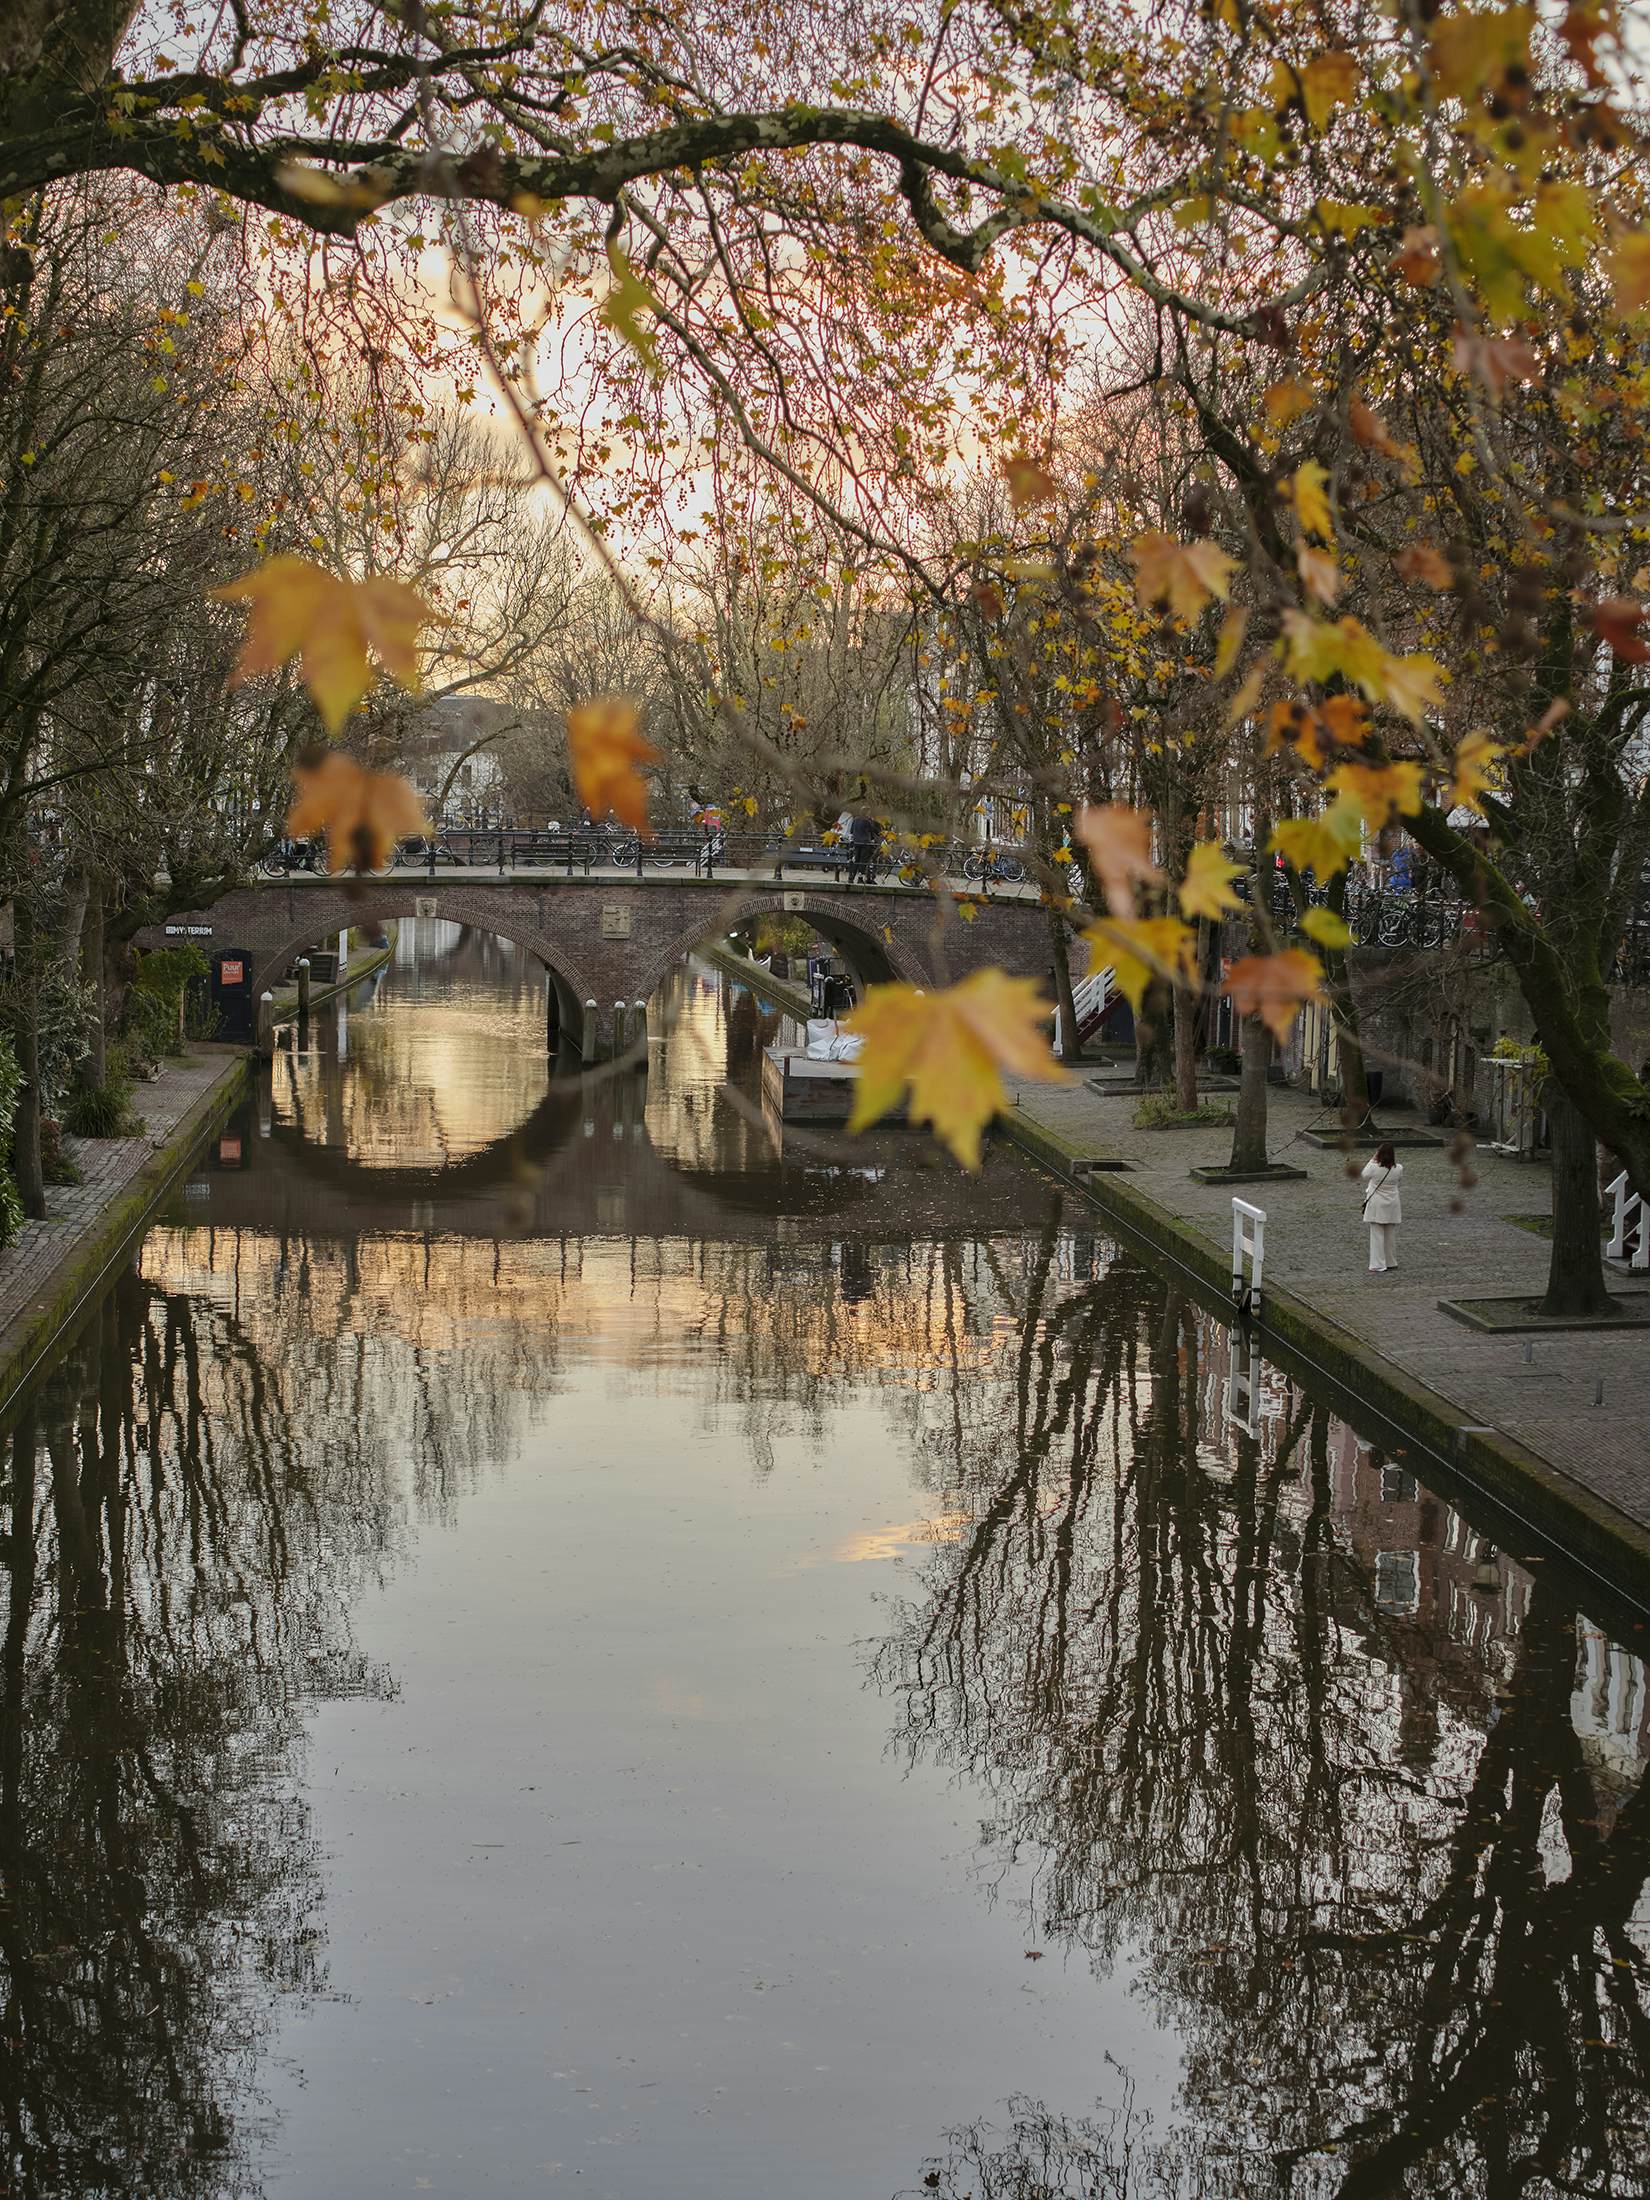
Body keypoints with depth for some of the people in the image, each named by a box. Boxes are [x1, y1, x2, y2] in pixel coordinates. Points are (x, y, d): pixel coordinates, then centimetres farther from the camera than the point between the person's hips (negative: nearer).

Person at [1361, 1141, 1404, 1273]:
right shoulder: (1398, 1169, -9)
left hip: (1376, 1206, -4)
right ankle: (1391, 1262, 29)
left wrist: (1372, 1160, 7)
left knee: (1376, 1236, 0)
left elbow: (1364, 1175, 3)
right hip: (1392, 1206, 4)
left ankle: (1378, 1266, -4)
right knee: (1391, 1236, 17)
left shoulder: (1374, 1168, -19)